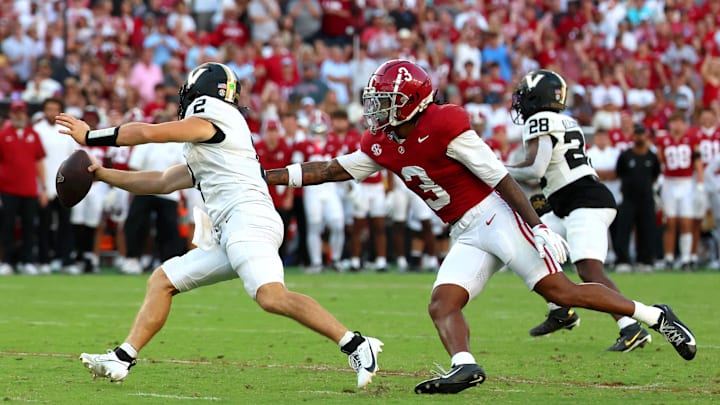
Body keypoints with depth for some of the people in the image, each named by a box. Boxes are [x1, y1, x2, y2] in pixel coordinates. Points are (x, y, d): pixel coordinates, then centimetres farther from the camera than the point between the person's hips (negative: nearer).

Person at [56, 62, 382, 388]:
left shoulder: (210, 119, 4)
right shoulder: (201, 155, 32)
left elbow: (146, 133, 3)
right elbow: (161, 183, 37)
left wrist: (89, 136, 13)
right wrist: (101, 174, 39)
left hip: (248, 218, -10)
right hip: (228, 234, 10)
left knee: (272, 297, -28)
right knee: (162, 281, 11)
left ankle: (357, 346, -30)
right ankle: (123, 358, 9)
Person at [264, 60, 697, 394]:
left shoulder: (444, 127, -16)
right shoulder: (383, 145, 9)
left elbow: (501, 178, -16)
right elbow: (332, 170, 15)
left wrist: (537, 225, -19)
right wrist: (267, 177, 10)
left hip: (495, 215, -8)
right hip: (466, 236, 8)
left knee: (559, 290, -14)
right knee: (442, 304, -11)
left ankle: (655, 316, -5)